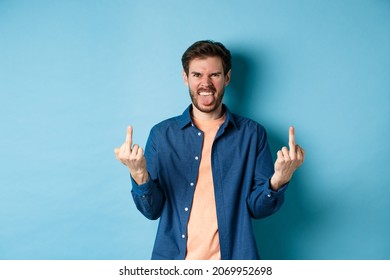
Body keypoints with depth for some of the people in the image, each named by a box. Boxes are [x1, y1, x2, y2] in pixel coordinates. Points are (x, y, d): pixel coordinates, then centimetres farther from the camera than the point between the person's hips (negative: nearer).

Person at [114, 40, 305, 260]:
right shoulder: (162, 134, 0)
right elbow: (152, 210, -2)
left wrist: (279, 180, -21)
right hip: (173, 258, 1)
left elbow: (258, 208, -3)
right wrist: (140, 176, -21)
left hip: (233, 258, 0)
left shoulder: (252, 133, -2)